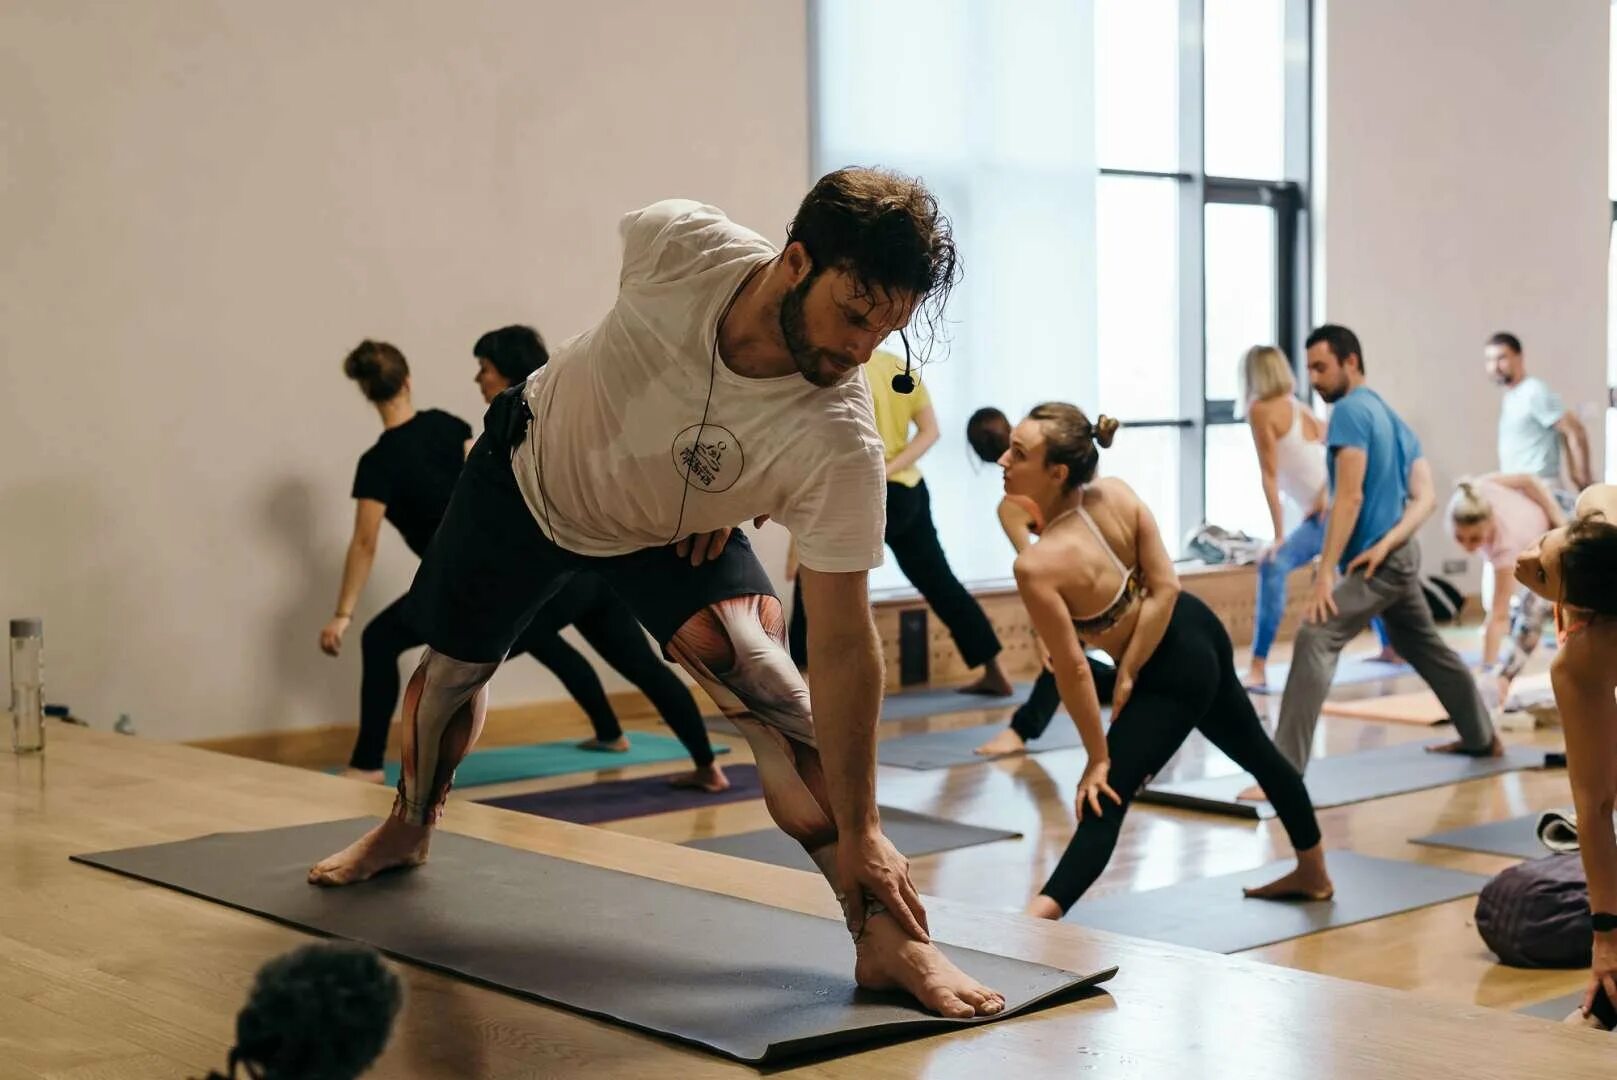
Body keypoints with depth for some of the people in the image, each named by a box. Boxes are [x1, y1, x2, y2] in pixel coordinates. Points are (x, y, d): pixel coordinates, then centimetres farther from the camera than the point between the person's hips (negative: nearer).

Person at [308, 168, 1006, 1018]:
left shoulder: (840, 446, -38)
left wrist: (856, 833, -32)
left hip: (676, 531, -2)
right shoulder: (677, 244, -36)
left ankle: (885, 935, -24)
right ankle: (410, 824, 51)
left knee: (753, 670, -28)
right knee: (454, 663, 19)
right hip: (531, 466, 2)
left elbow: (841, 646, -33)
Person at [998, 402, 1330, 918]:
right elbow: (1166, 587, -11)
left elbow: (1073, 670, -24)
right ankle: (1314, 873, 50)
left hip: (1172, 676, -8)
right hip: (1199, 630, 8)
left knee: (1104, 800, -10)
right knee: (1258, 752, 28)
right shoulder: (1118, 493, -13)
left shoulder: (1036, 565, -31)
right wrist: (1128, 675, -8)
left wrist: (1098, 758, -14)